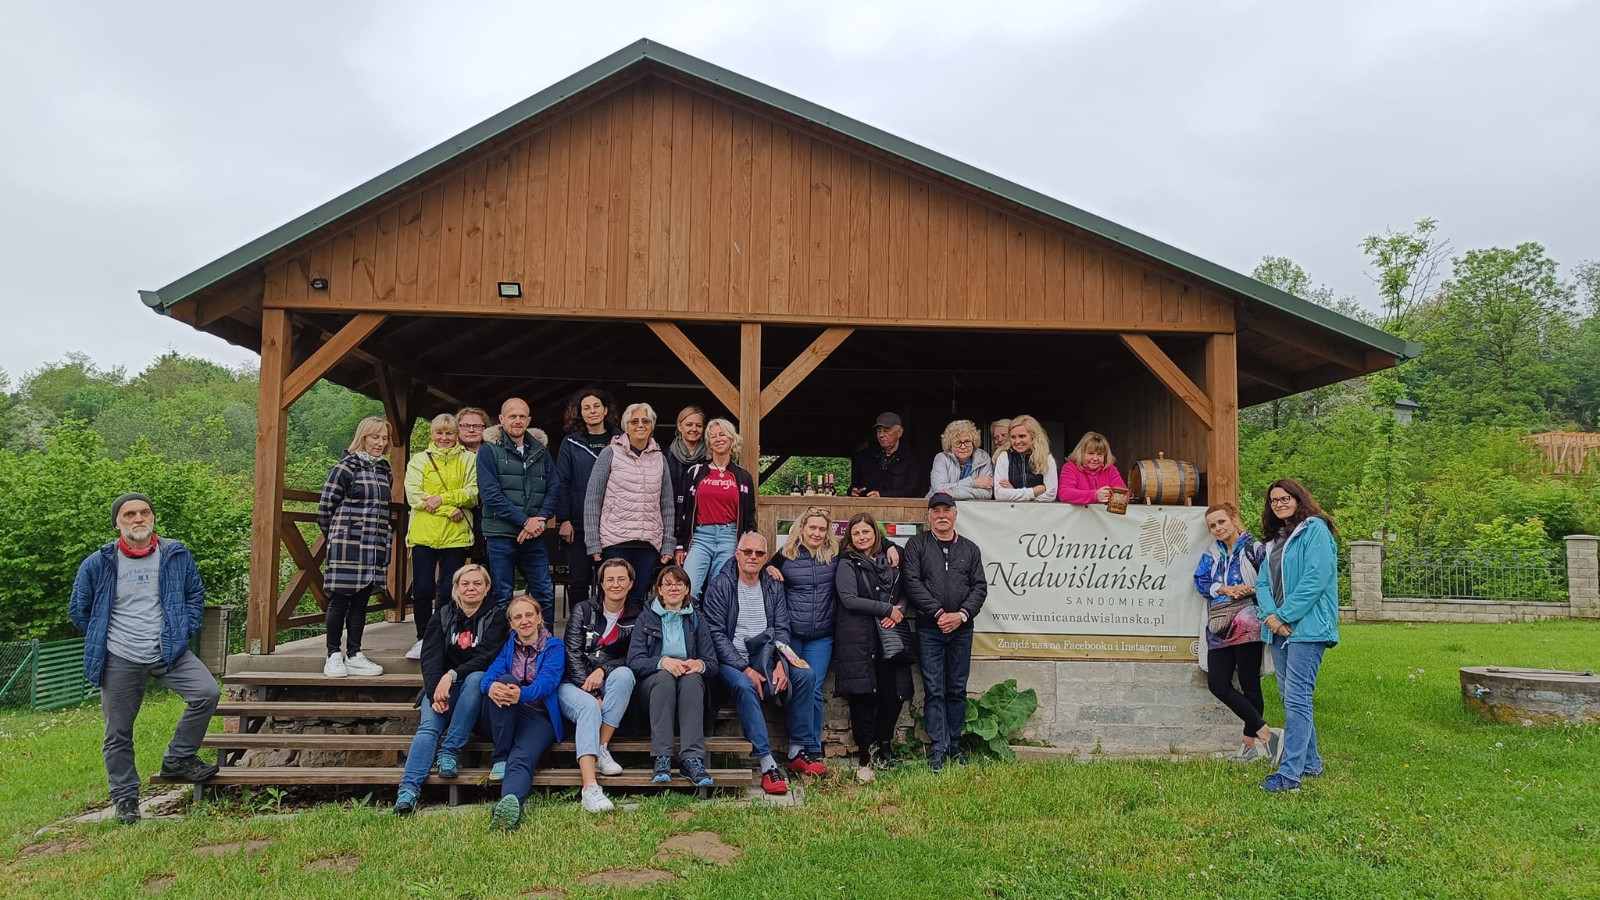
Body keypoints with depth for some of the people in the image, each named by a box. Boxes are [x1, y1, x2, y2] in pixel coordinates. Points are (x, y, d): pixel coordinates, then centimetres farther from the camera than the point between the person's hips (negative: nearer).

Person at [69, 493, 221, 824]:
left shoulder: (177, 555, 0)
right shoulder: (98, 564, -3)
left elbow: (196, 595, 13)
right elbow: (78, 610, 11)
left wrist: (184, 630, 3)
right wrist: (100, 641, 8)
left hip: (169, 652, 1)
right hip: (120, 660, 0)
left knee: (207, 692, -19)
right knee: (118, 733, 7)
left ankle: (178, 759, 0)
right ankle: (125, 798, 23)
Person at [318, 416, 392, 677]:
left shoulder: (385, 471, 14)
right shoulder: (346, 467, -5)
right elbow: (324, 509, -4)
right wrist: (337, 537, 5)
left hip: (374, 548, 6)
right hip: (346, 546, -6)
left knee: (361, 602, 9)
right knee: (340, 601, 0)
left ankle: (354, 655, 14)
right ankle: (334, 655, 8)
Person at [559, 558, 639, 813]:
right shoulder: (583, 610, 4)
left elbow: (631, 660, 0)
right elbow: (572, 654, -5)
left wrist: (603, 670, -19)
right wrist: (590, 690, -17)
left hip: (609, 686, 2)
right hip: (574, 683, -2)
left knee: (624, 674, -32)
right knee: (589, 707, -35)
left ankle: (602, 749, -28)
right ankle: (590, 788, -52)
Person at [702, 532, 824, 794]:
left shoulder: (774, 587, 11)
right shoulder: (720, 586, -3)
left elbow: (782, 630, 6)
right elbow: (716, 634, -9)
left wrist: (781, 664, -14)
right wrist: (745, 668, -18)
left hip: (766, 659, 5)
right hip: (732, 661, -4)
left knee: (805, 675, -19)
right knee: (744, 686, -35)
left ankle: (797, 752, -11)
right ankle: (767, 765, -36)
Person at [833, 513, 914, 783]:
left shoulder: (890, 560, 15)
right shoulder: (847, 565, 3)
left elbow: (906, 591, 14)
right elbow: (849, 599, -9)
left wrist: (899, 611, -7)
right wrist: (887, 609, -9)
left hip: (891, 638, 4)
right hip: (858, 639, -3)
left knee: (894, 695, -2)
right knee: (862, 697, -5)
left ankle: (882, 746, 22)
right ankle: (865, 759, 7)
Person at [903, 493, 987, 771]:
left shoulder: (970, 549, 13)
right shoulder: (917, 544, 4)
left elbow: (980, 587, 7)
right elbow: (913, 583, -5)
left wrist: (962, 614, -9)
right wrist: (939, 613, -13)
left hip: (961, 629, 3)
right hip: (929, 629, -3)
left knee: (957, 689, 7)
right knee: (934, 690, -2)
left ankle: (955, 745, 17)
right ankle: (937, 749, 2)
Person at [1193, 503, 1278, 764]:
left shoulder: (1255, 550, 0)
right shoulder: (1211, 555, 16)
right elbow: (1201, 581, 2)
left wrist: (1250, 590, -20)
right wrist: (1225, 589, -14)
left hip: (1247, 625, -6)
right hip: (1220, 629, 6)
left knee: (1249, 684, 1)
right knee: (1217, 683, -4)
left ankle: (1250, 744, 12)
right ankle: (1265, 734, 2)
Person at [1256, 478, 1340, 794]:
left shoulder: (1315, 530, -6)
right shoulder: (1274, 539, 18)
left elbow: (1315, 579, -17)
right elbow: (1263, 582, 12)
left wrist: (1284, 616, -15)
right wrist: (1271, 615, -7)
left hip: (1307, 627, -8)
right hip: (1279, 628, 8)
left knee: (1296, 698, -12)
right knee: (1291, 698, 12)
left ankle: (1290, 773, -12)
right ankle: (1310, 763, 24)